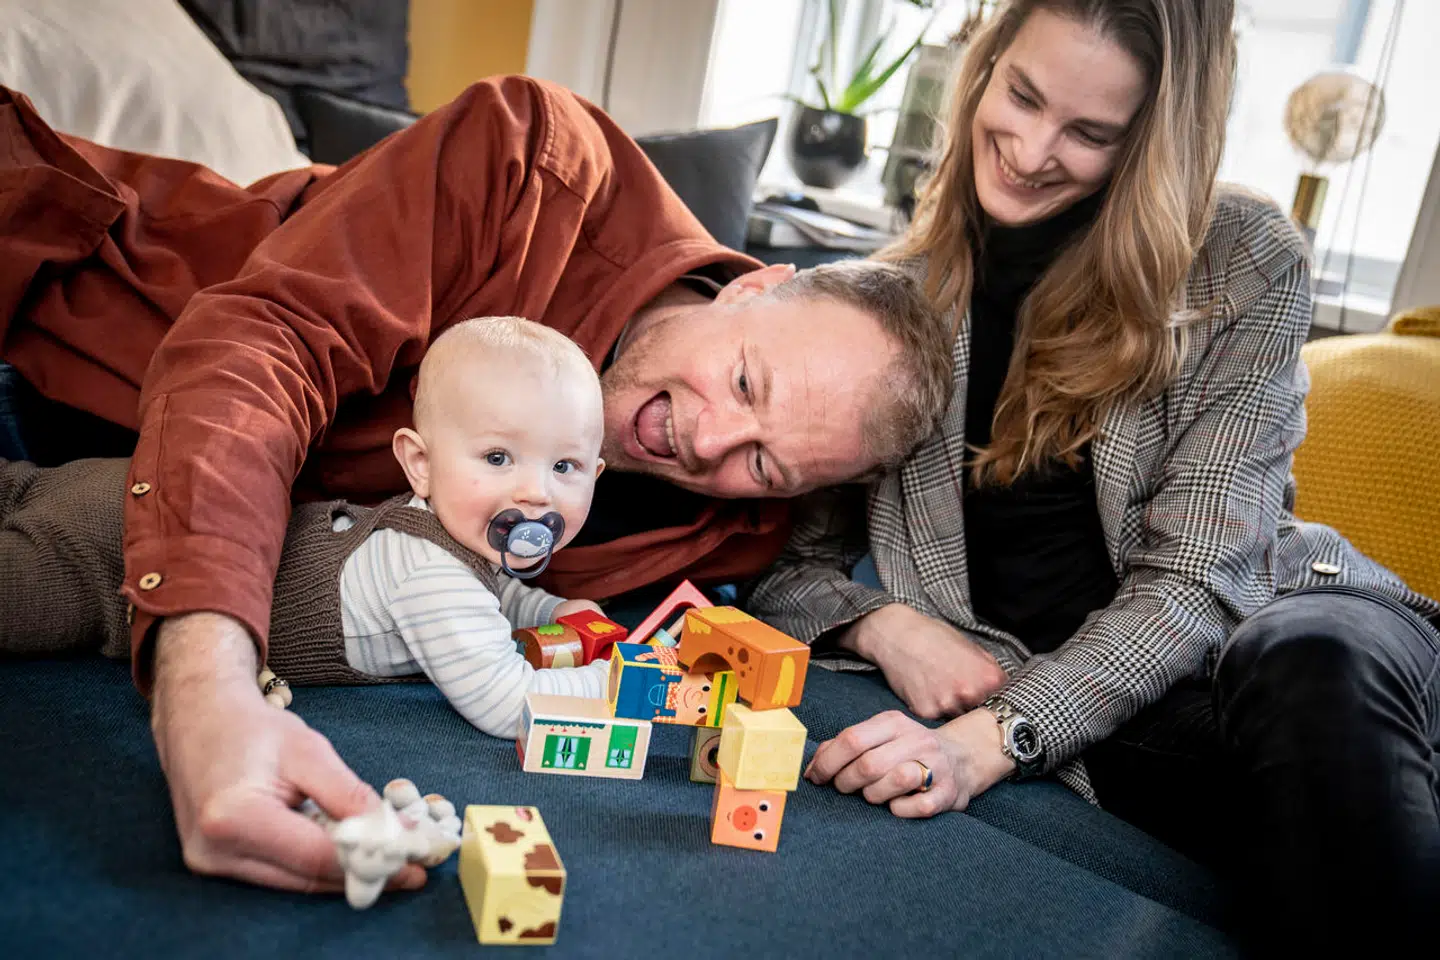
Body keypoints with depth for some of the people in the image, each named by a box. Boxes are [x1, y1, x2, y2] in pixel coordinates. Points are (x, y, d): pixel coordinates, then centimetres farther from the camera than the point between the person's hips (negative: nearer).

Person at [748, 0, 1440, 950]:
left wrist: (995, 738, -25)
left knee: (1316, 668, -37)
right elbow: (789, 556, 6)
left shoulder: (1248, 267, -6)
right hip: (1098, 719, 0)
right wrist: (881, 622, -16)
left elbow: (1190, 579, -13)